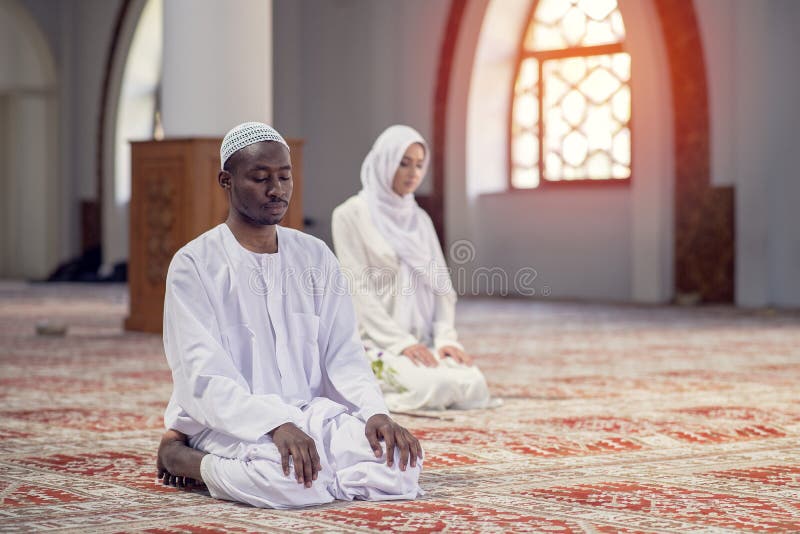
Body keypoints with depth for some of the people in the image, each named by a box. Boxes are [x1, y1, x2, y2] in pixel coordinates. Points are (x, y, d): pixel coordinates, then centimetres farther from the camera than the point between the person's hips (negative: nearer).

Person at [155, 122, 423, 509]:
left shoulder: (316, 257, 11)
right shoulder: (194, 265, -5)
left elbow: (343, 356, 7)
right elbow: (205, 379, -15)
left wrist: (375, 412, -14)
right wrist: (276, 425, -30)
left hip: (310, 414, 6)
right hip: (227, 424, -6)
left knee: (402, 458, -21)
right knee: (283, 475, -37)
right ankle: (179, 456, -5)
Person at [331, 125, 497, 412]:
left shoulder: (420, 219, 15)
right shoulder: (351, 215, -4)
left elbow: (440, 285, 11)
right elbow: (360, 289, -10)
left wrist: (445, 338, -7)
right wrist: (401, 342, -18)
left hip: (423, 342, 6)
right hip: (377, 342, -6)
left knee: (474, 386, -21)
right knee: (433, 387, -32)